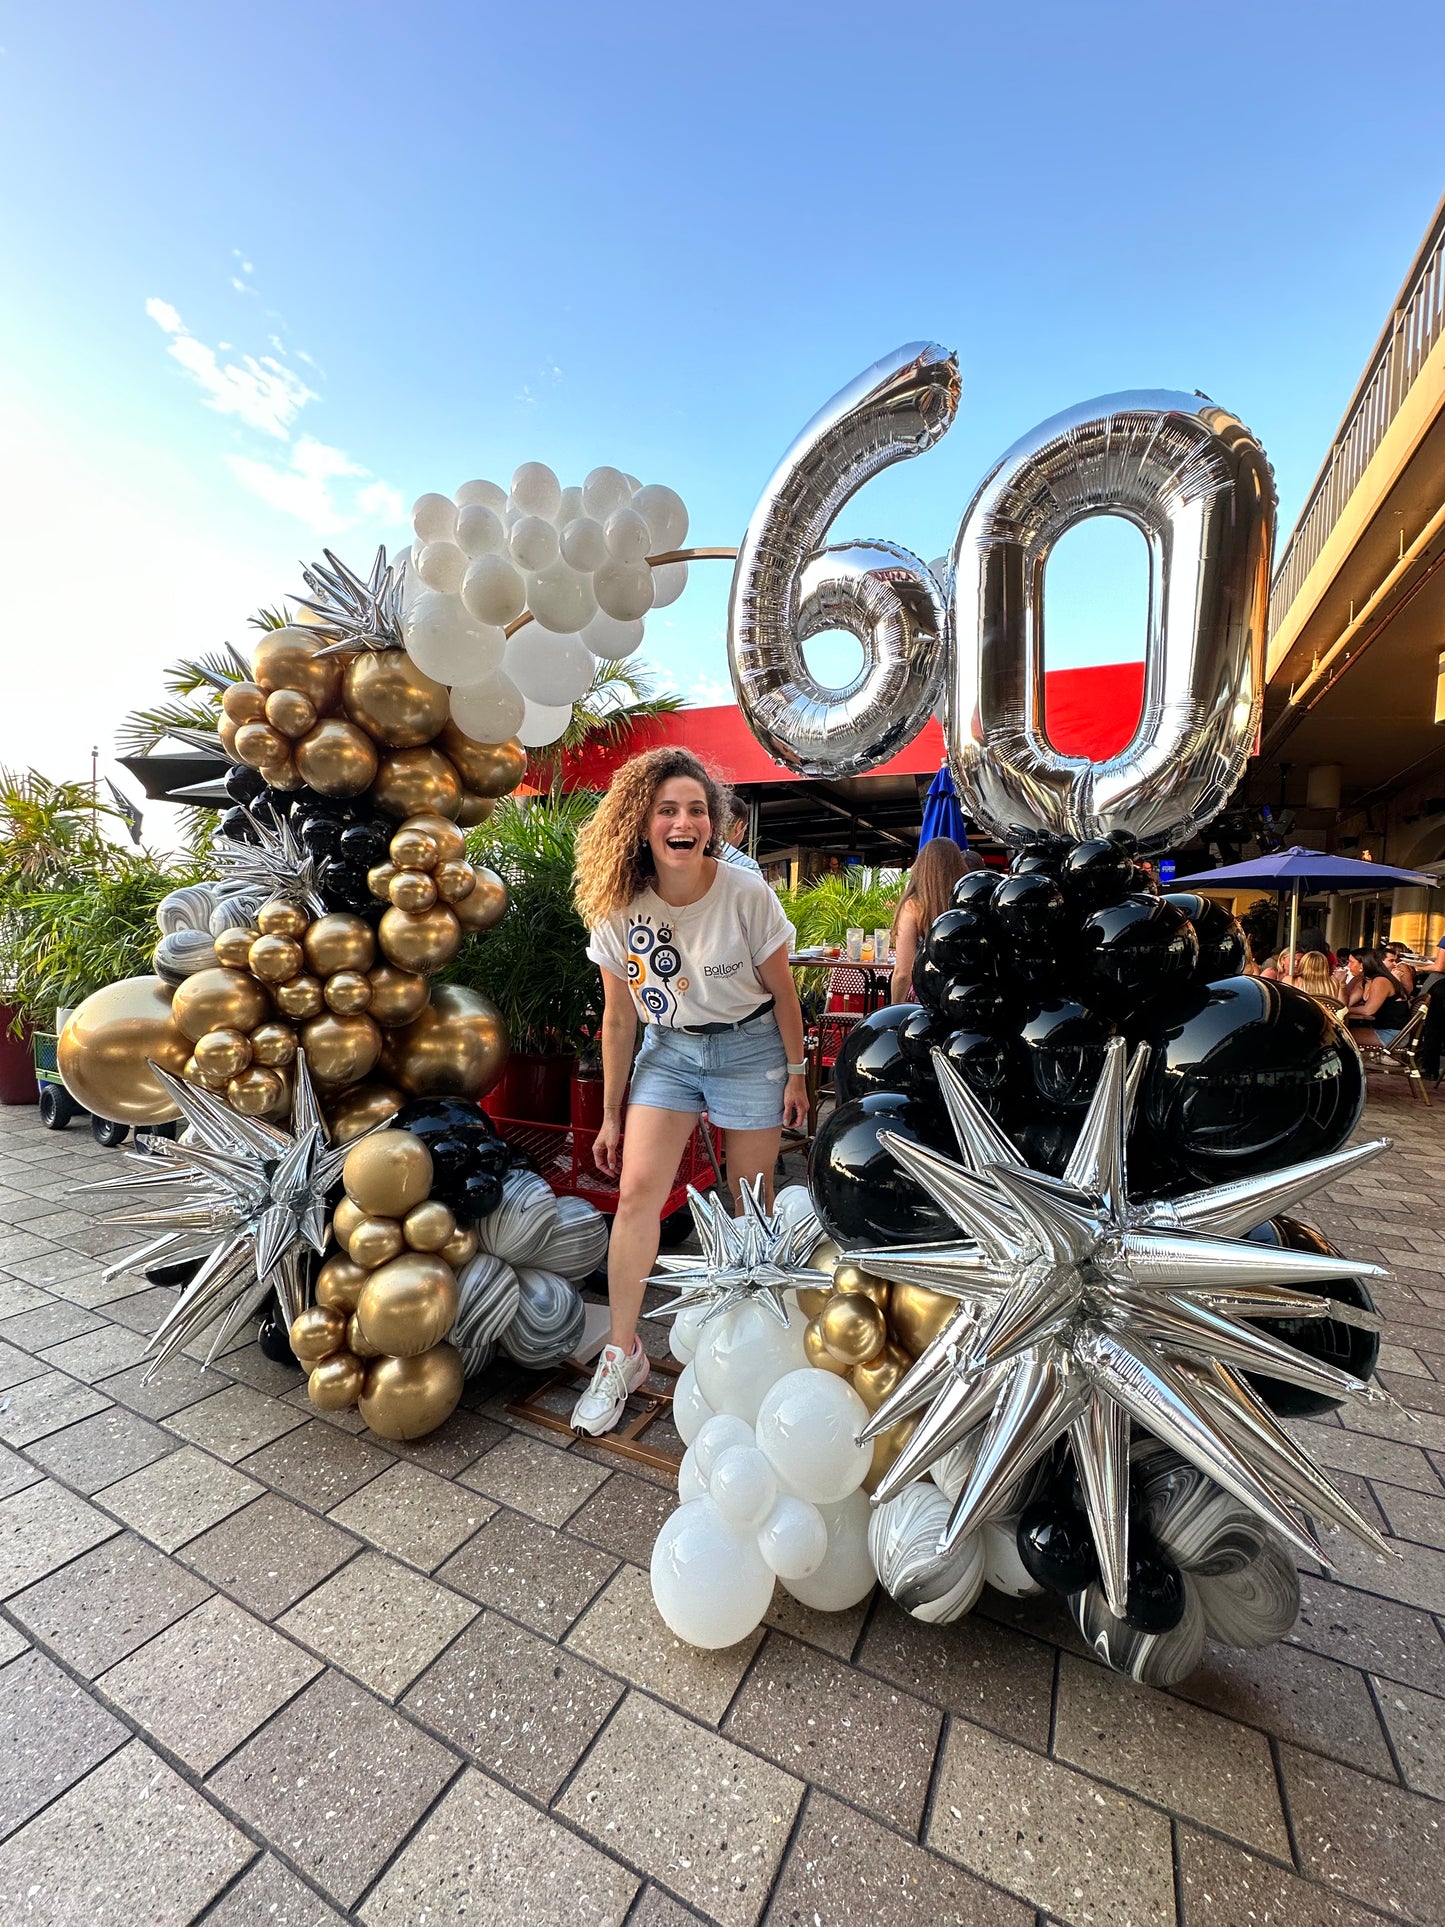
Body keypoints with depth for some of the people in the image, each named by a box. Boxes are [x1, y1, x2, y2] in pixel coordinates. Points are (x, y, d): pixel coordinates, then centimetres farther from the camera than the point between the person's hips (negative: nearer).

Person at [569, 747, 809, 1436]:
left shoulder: (747, 894, -18)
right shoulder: (617, 908, -11)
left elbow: (781, 992, -6)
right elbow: (619, 1018, -3)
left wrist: (796, 1073, 0)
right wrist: (612, 1115, 2)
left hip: (750, 1048, -1)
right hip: (668, 1047, 2)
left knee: (750, 1198, 9)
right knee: (637, 1187, -7)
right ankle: (622, 1353, 12)